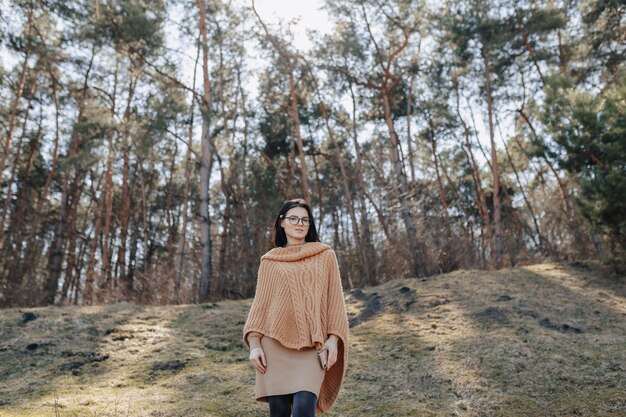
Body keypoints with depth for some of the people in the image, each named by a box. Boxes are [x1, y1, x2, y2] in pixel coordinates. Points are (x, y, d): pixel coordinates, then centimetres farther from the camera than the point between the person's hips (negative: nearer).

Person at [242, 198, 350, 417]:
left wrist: (333, 339, -5)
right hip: (274, 344, 1)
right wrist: (254, 344, -2)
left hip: (312, 346, -1)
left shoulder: (325, 255, 9)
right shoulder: (269, 261, 11)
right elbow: (260, 303, 8)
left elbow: (335, 300, 6)